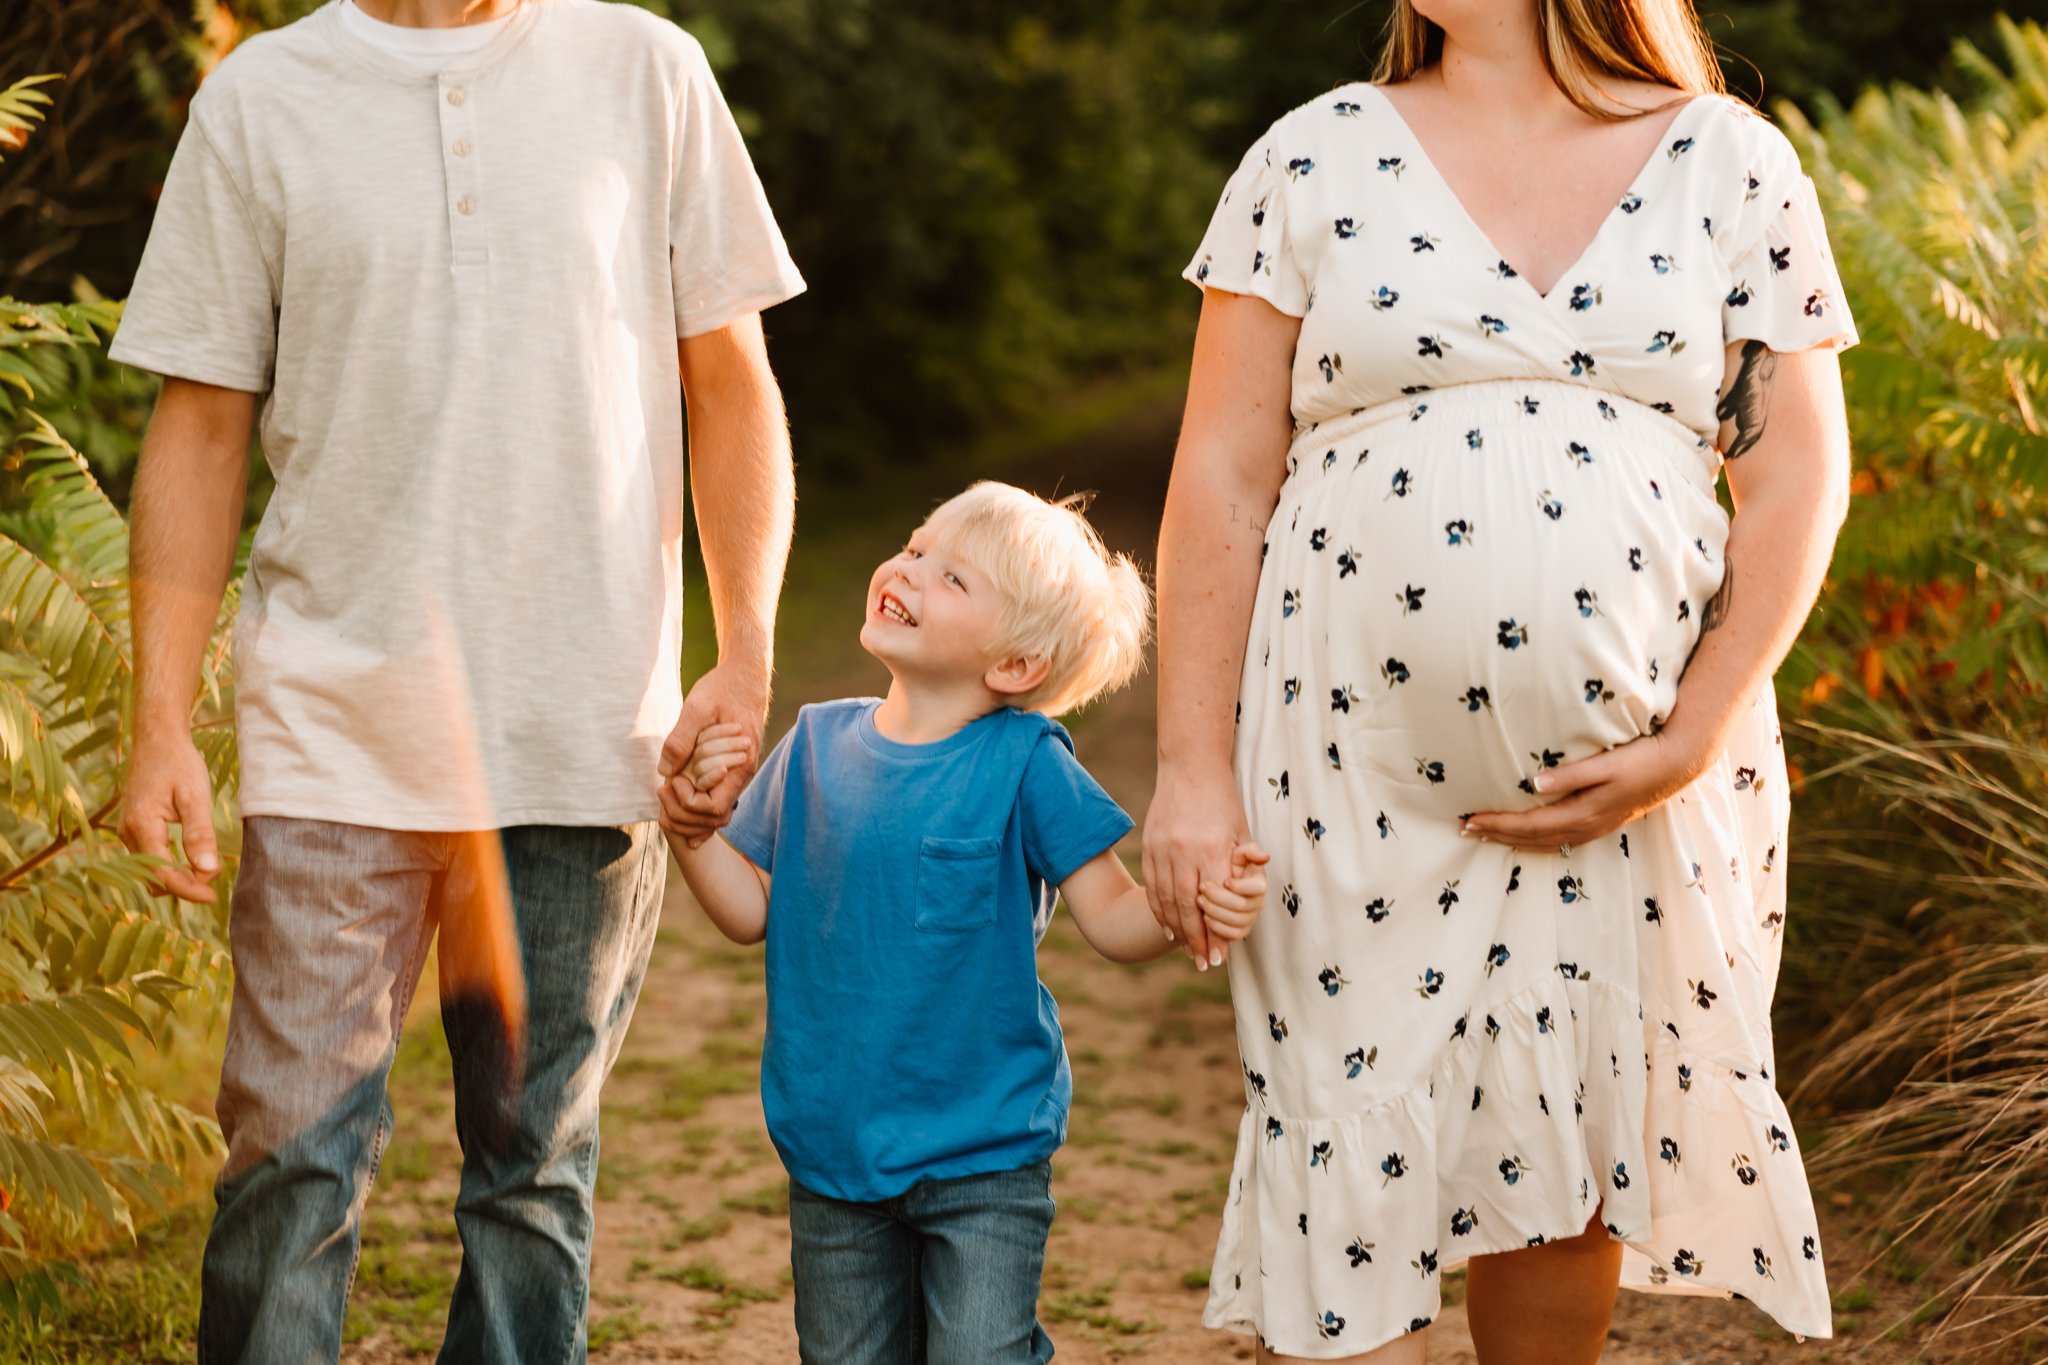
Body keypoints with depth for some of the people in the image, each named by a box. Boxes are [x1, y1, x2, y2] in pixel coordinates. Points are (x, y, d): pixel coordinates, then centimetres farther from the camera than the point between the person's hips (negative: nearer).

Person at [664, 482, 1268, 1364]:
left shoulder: (1024, 764, -11)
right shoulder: (819, 745, 2)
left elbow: (1112, 918, -11)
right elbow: (752, 911, 7)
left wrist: (1195, 909, -31)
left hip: (984, 1162, -4)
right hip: (834, 1151, 5)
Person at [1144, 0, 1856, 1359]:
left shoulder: (1734, 166, 5)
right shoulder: (1316, 162, 5)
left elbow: (1798, 477, 3)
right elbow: (1224, 481, 2)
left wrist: (1693, 742, -8)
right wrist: (1194, 766, -4)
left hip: (1641, 787, 1)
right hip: (1363, 778, -1)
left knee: (1577, 1152, 9)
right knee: (1345, 1181, -3)